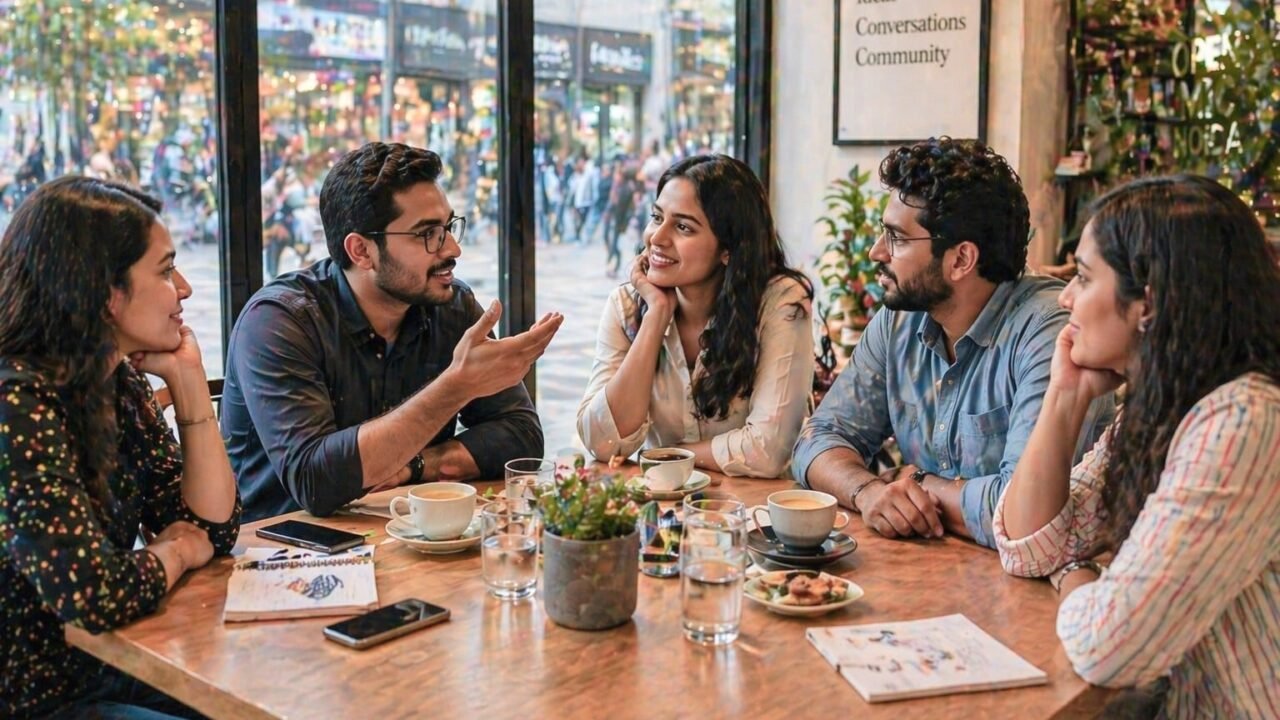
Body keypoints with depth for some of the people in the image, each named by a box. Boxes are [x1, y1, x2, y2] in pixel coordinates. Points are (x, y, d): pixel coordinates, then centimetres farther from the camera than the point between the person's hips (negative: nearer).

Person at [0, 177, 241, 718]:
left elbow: (214, 530, 3)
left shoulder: (120, 385, 1)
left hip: (105, 669, 8)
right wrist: (176, 551, -11)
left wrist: (187, 377, -4)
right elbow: (97, 596, -33)